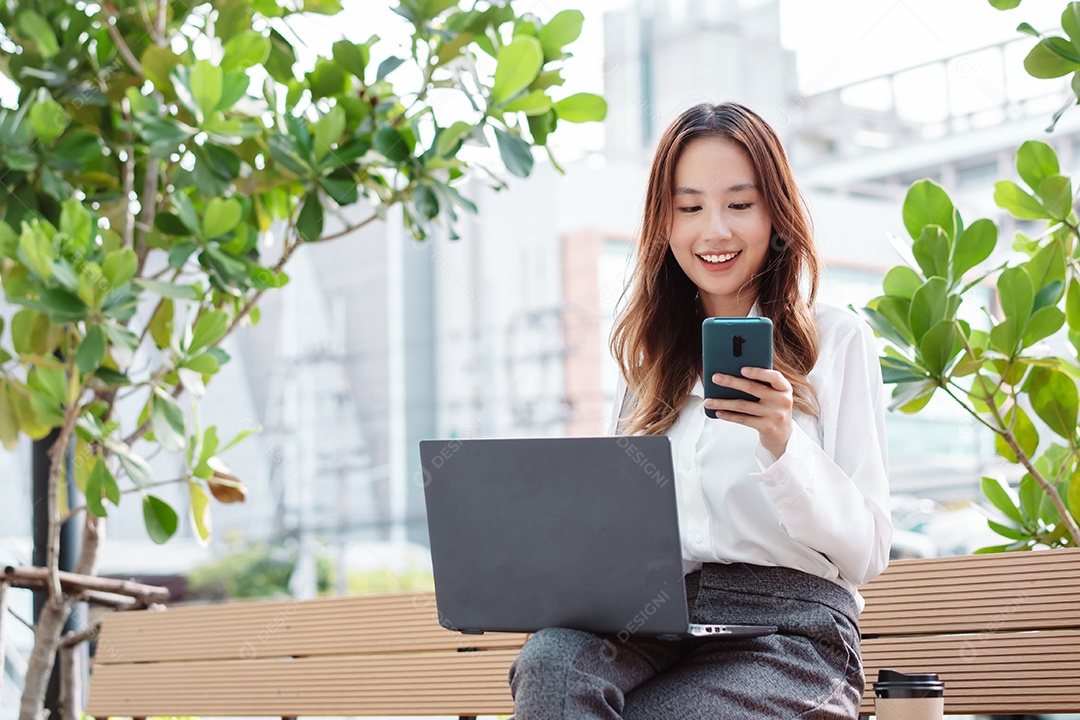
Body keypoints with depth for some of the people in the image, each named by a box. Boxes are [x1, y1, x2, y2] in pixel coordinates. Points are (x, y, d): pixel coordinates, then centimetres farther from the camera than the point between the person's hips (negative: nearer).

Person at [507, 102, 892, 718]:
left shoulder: (836, 340, 7)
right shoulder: (653, 355, 21)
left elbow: (866, 554, 0)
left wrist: (784, 443, -16)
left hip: (784, 627, -4)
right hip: (655, 619, 4)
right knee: (552, 663, -32)